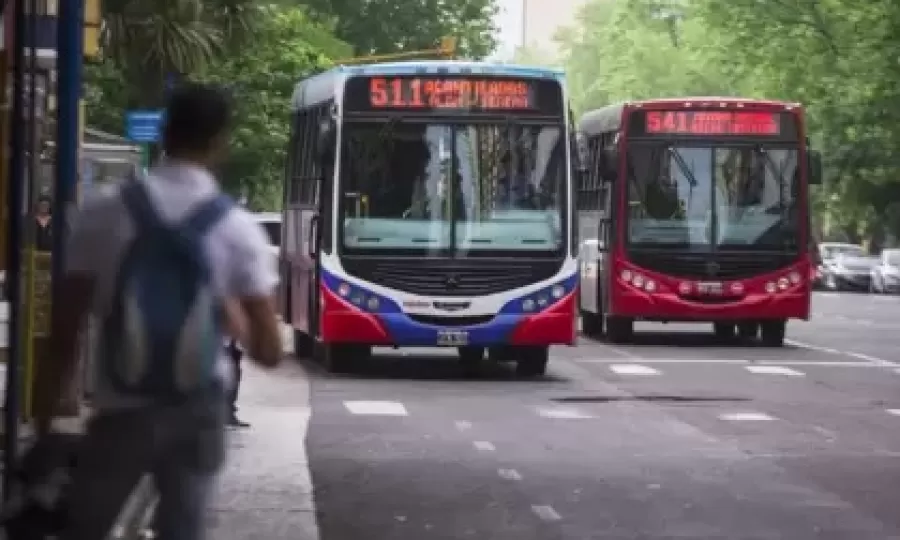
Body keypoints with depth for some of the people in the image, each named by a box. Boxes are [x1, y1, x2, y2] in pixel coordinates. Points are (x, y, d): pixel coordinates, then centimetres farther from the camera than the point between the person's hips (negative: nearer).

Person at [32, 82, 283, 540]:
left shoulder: (103, 217, -7)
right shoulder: (238, 229, -6)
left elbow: (64, 335, -6)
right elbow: (269, 352, -6)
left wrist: (43, 425, 4)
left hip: (121, 412, 0)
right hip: (197, 413, 1)